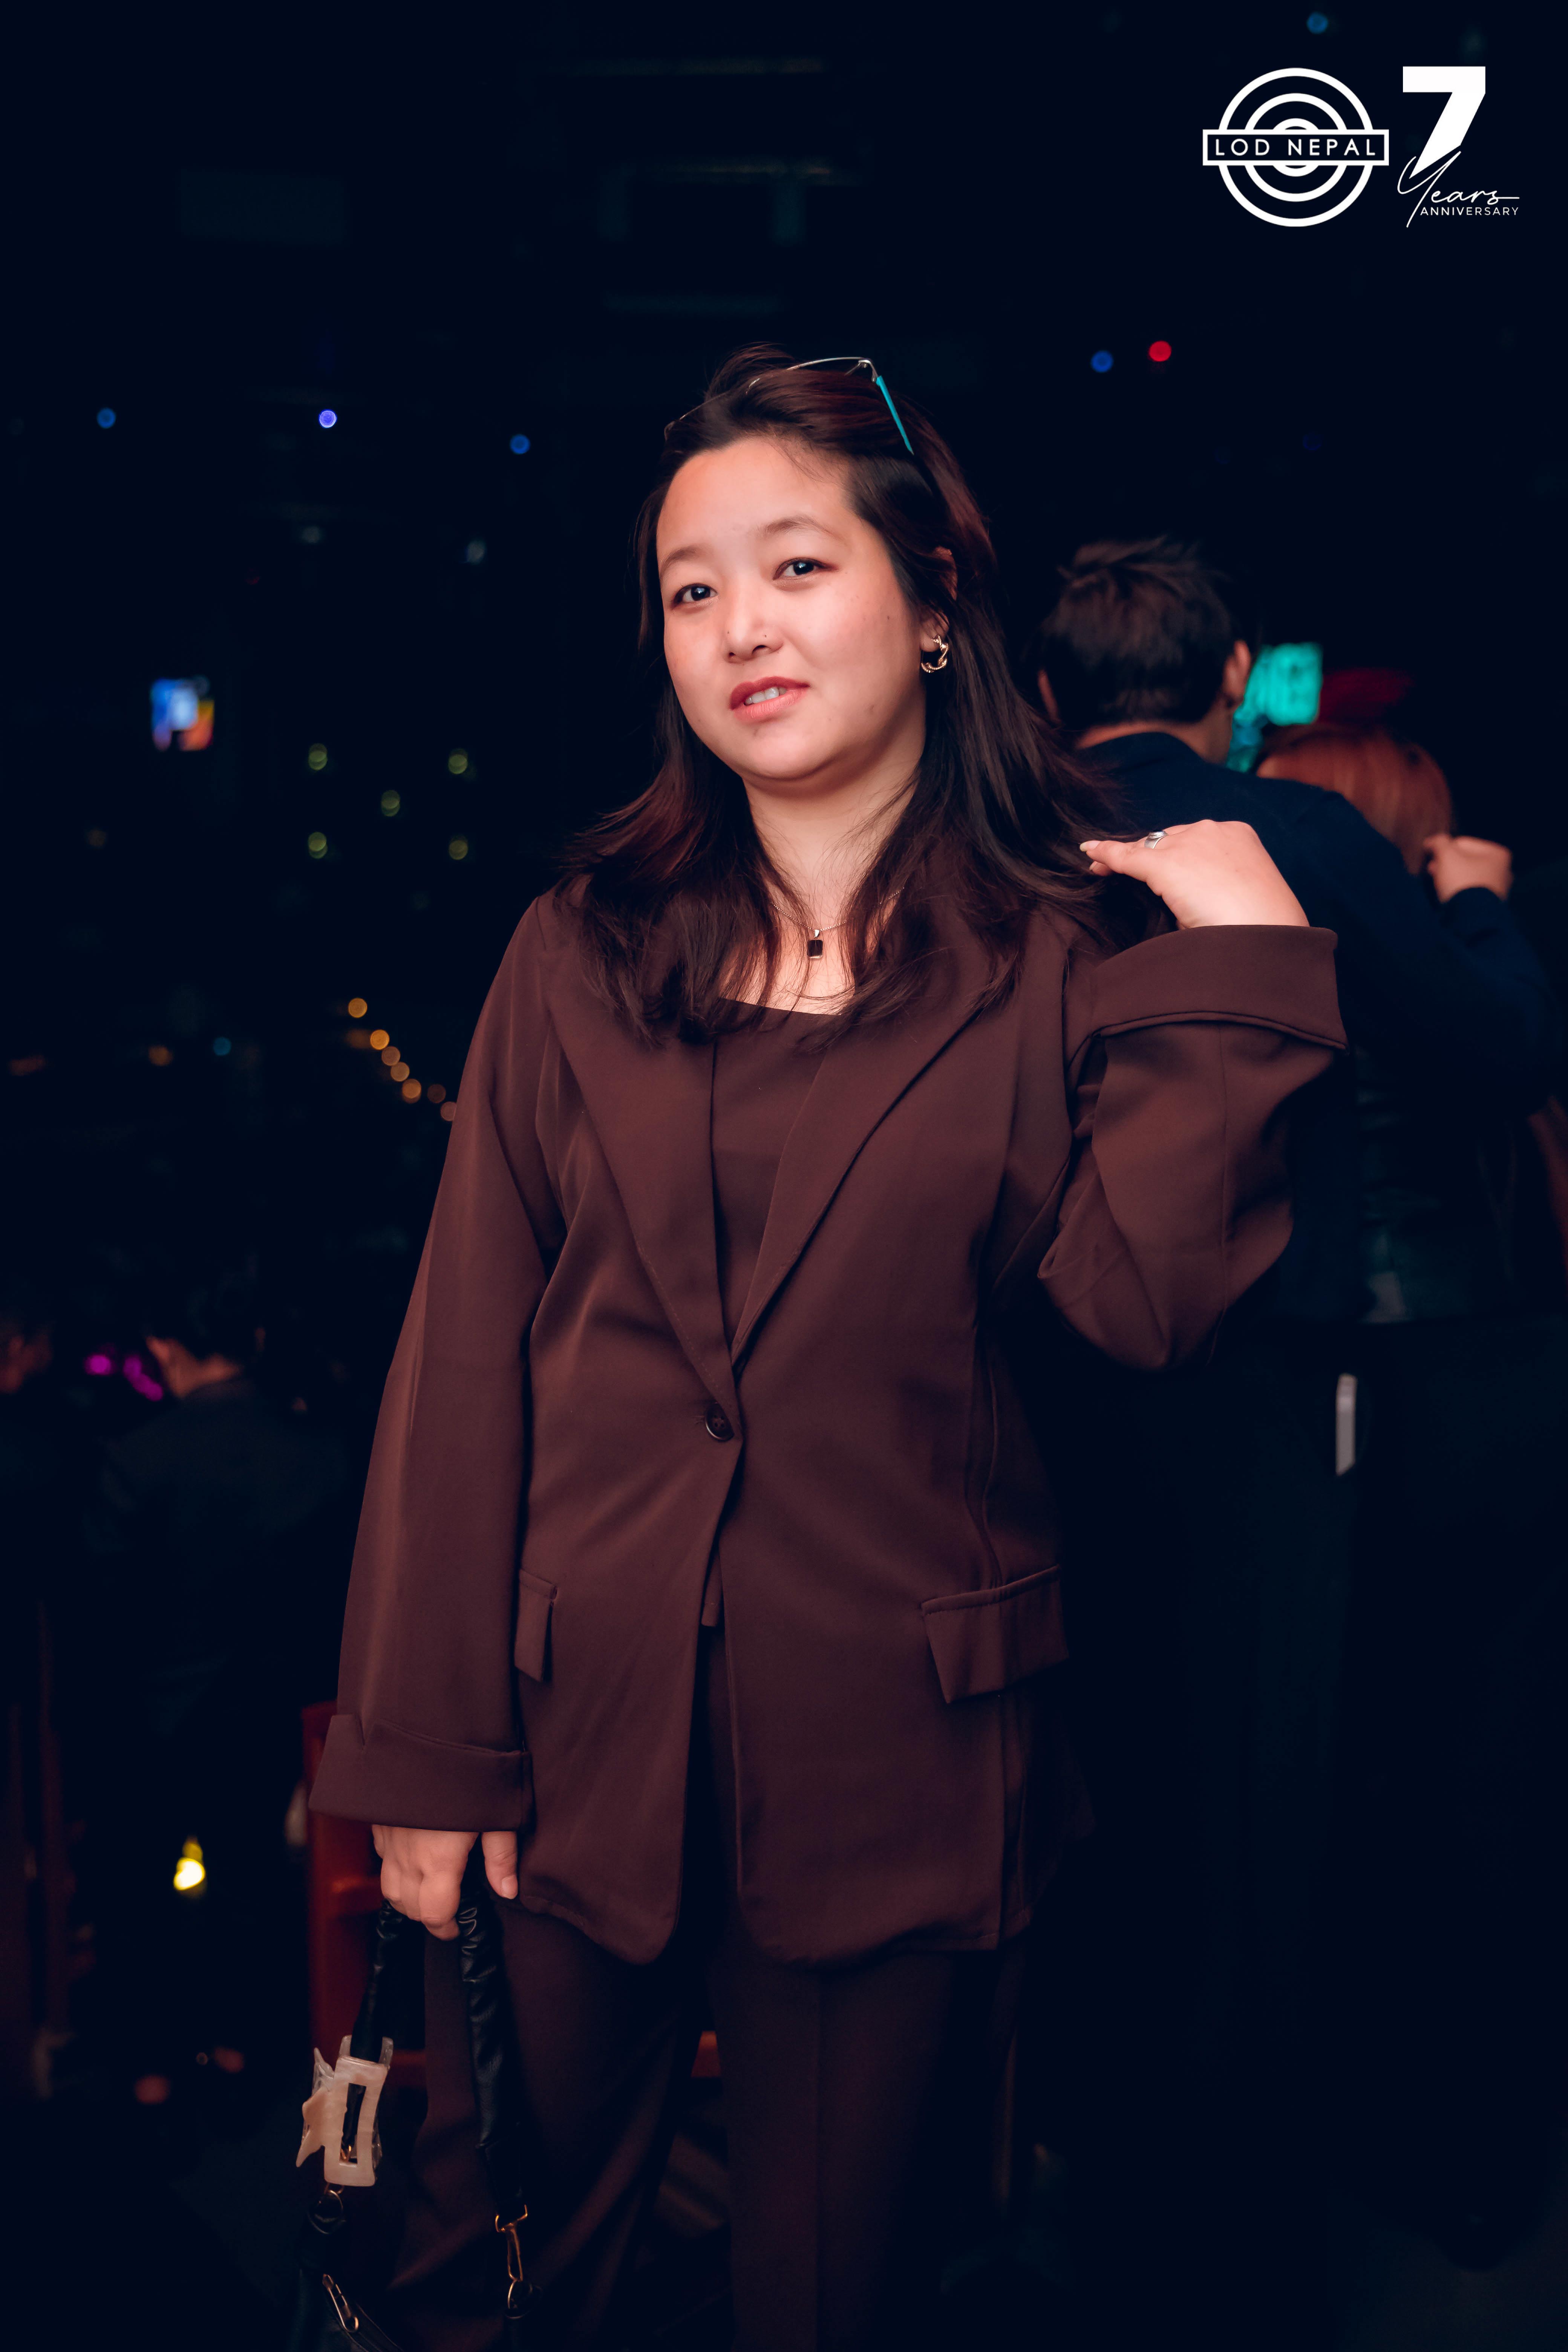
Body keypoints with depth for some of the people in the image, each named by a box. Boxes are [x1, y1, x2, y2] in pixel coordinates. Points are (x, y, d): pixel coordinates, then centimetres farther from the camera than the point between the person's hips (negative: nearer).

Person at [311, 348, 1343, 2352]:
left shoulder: (1061, 959, -1)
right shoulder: (586, 946, 1)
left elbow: (1145, 1298, -15)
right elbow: (465, 1353, -2)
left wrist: (1239, 963, -17)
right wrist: (425, 1748, -4)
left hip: (893, 1756, 0)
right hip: (575, 1738, 1)